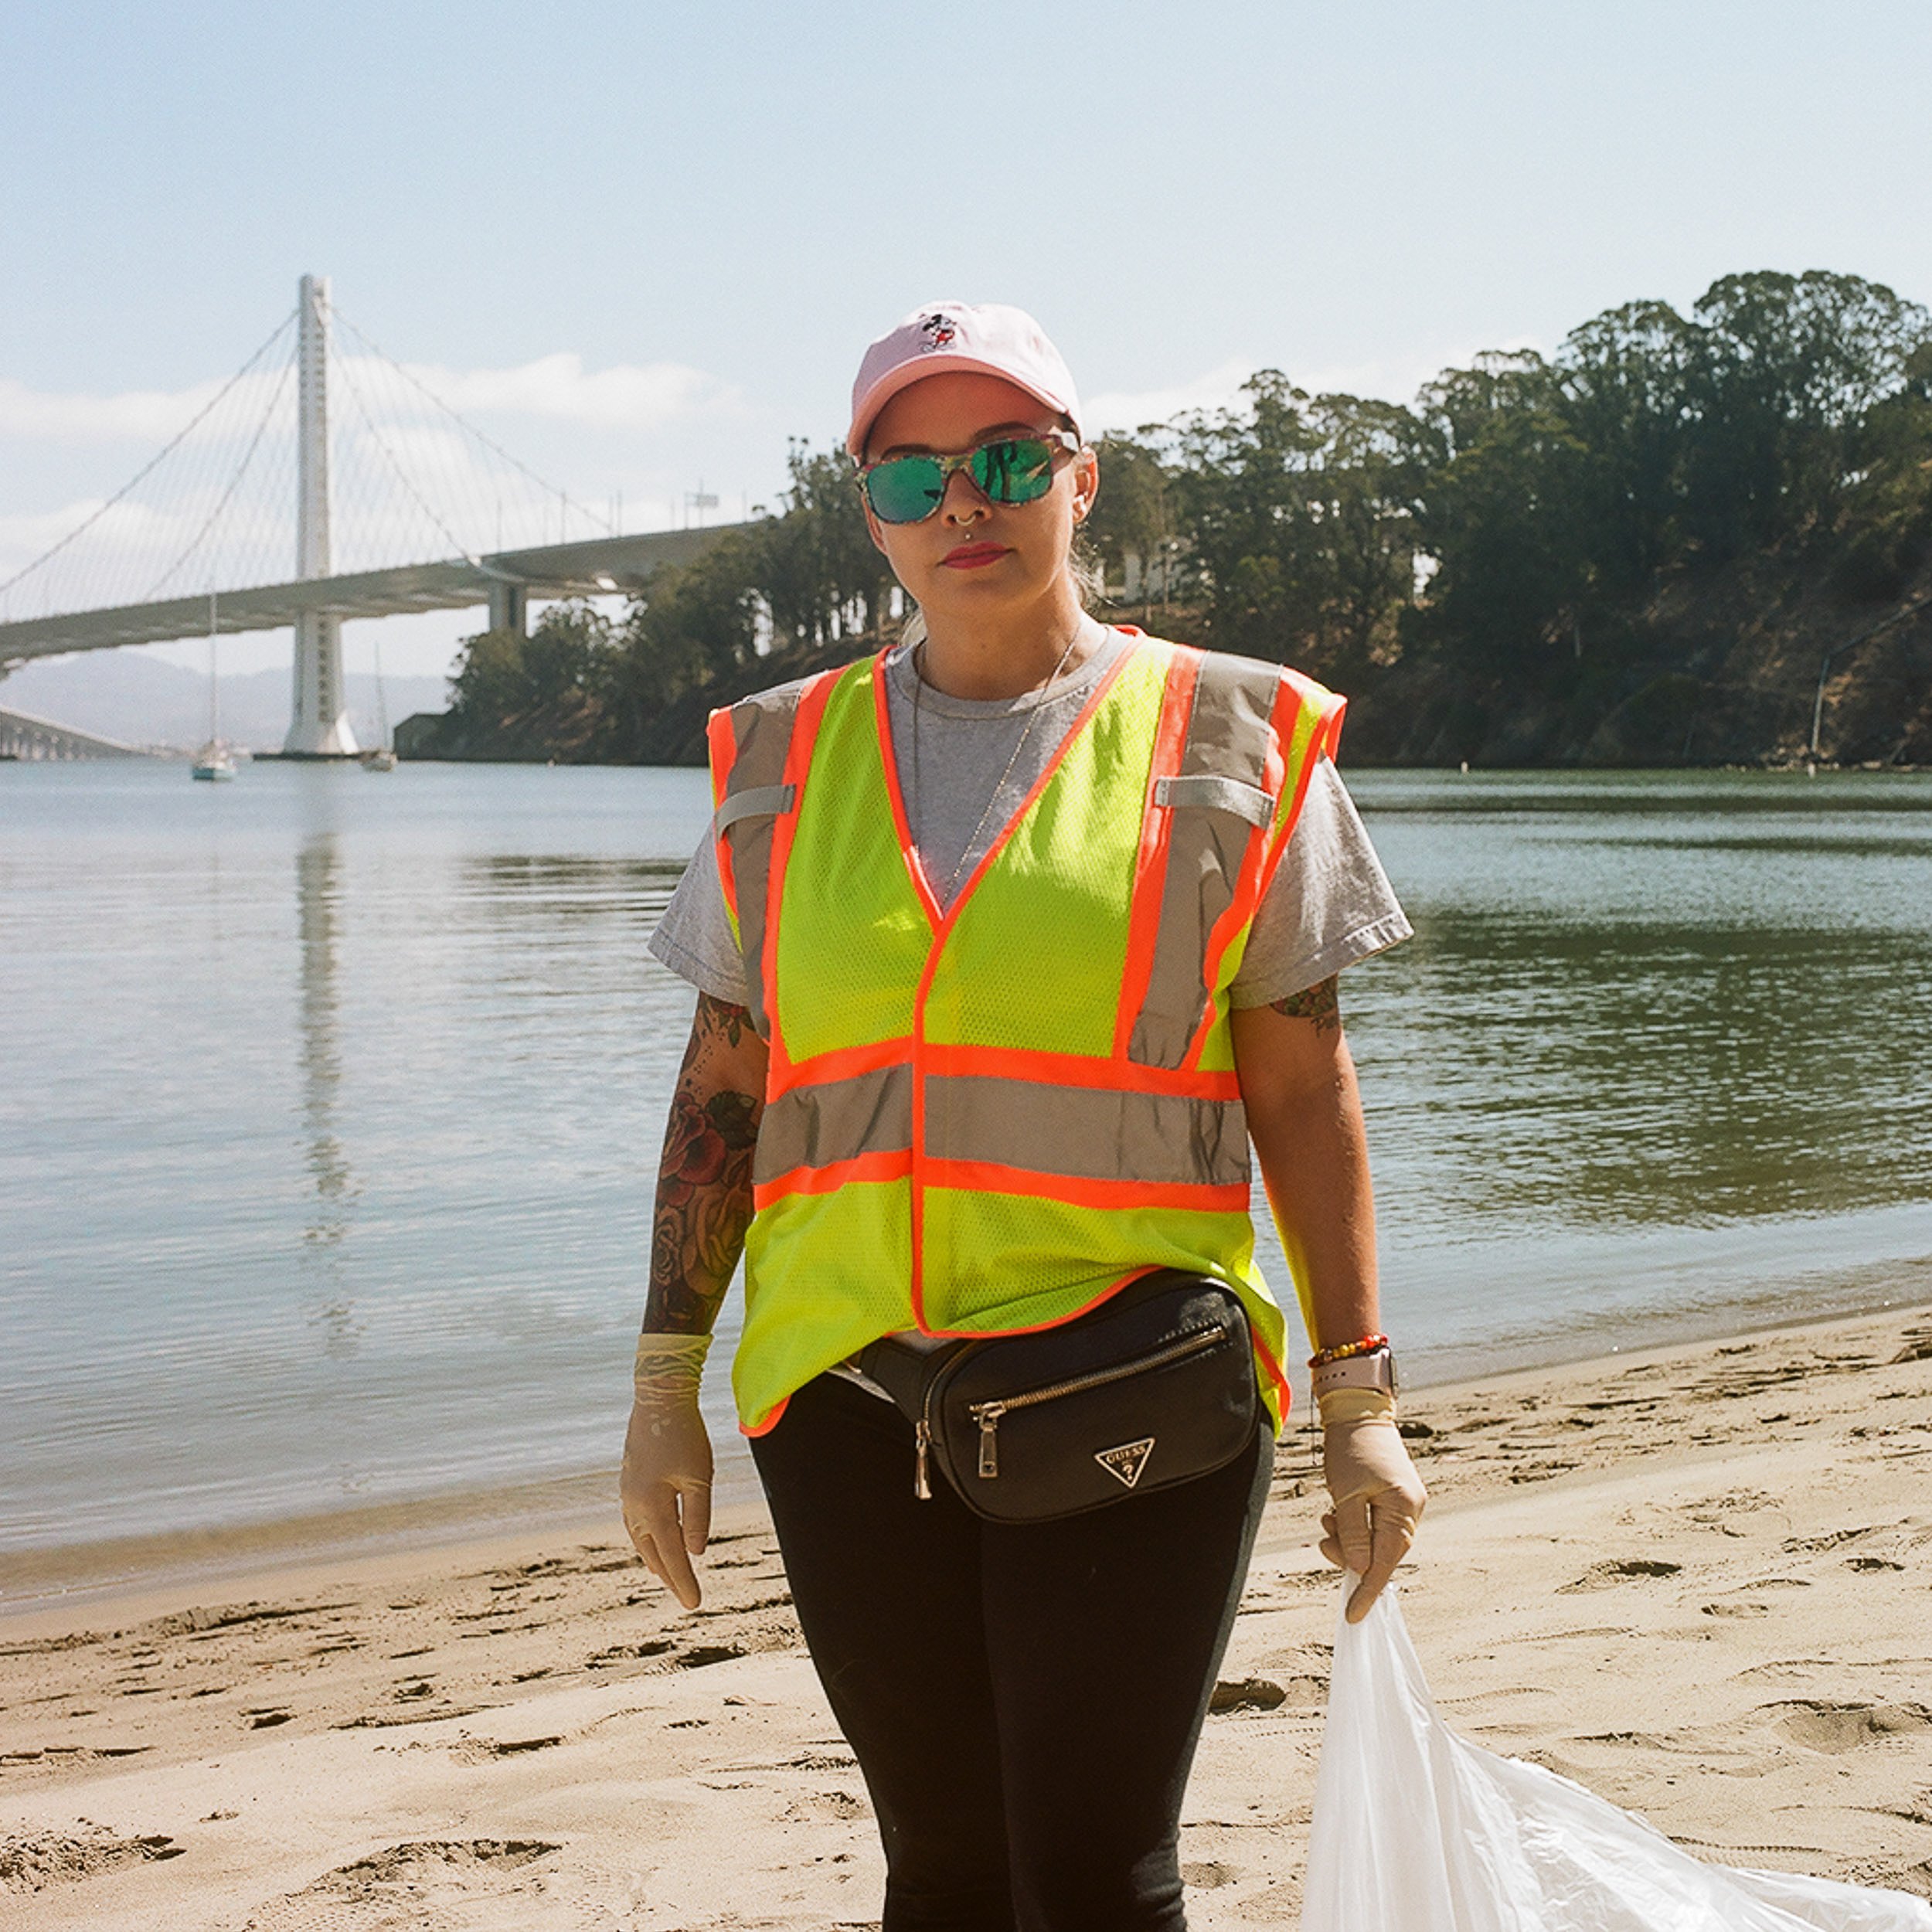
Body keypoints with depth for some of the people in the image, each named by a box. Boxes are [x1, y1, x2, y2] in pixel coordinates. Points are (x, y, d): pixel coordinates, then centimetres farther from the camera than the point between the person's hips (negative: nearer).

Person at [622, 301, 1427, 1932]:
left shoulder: (1229, 743, 3)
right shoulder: (783, 761, 10)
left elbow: (1303, 1085, 2)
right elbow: (723, 1088, 12)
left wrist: (1361, 1394, -2)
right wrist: (665, 1389, 9)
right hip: (847, 1401, 3)